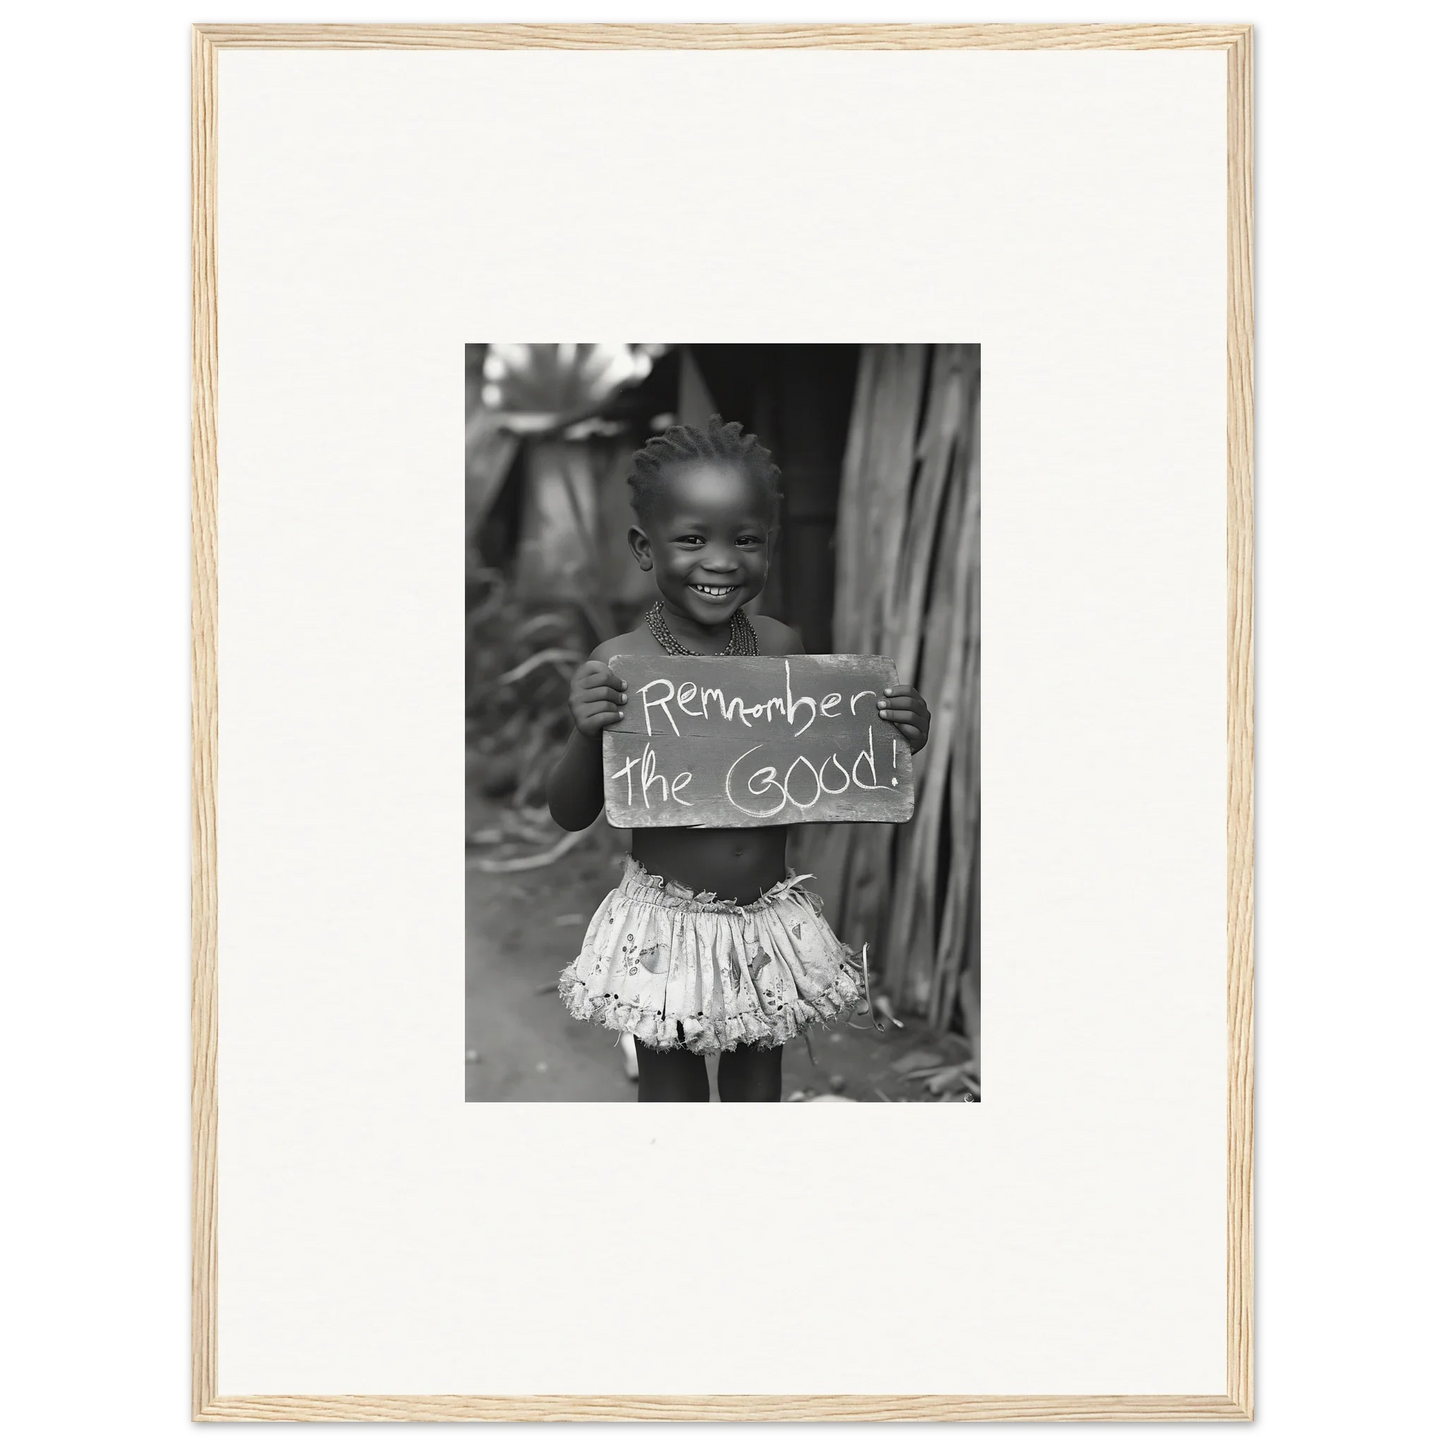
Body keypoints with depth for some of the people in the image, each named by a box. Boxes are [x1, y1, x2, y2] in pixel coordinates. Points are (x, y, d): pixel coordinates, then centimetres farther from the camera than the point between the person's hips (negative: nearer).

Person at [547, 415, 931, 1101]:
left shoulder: (782, 648, -4)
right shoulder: (620, 664, -15)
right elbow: (572, 814, -8)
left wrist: (894, 738, -7)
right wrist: (587, 734, -26)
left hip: (770, 913, 3)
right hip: (666, 921, -3)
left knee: (758, 1078, 20)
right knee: (670, 1086, 13)